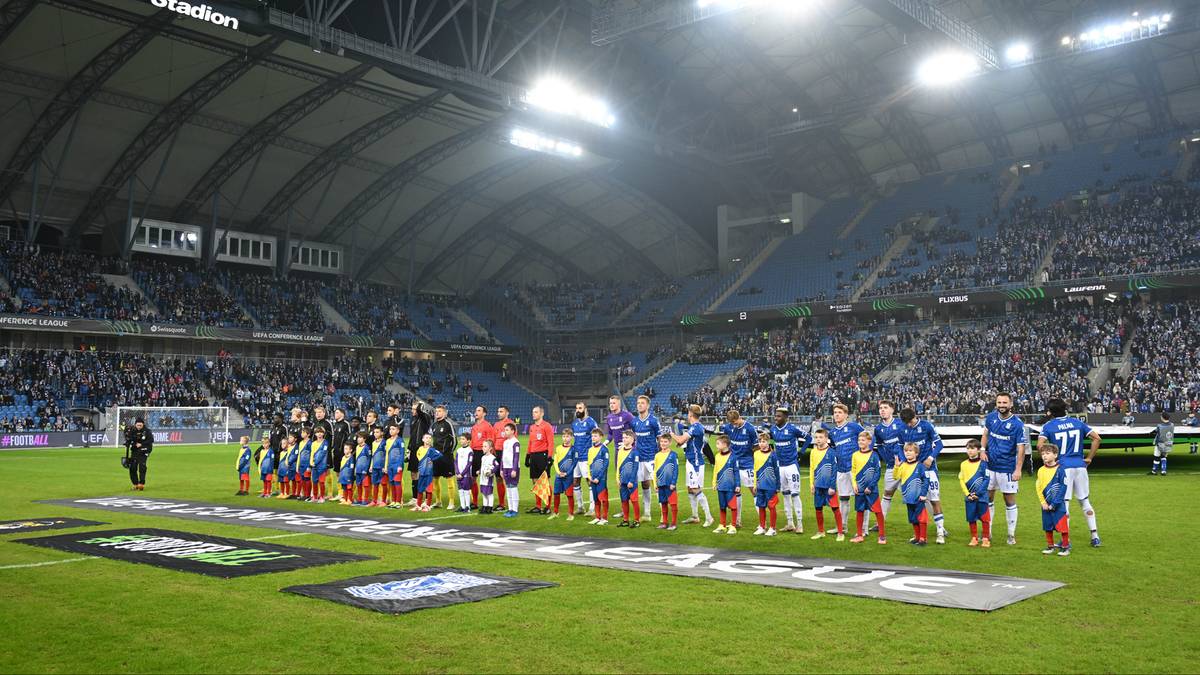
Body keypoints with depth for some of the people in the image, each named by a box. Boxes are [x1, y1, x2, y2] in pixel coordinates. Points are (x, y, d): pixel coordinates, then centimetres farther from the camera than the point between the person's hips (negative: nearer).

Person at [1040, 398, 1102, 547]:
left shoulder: (1048, 426, -1)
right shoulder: (1077, 422, 9)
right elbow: (1097, 438, 6)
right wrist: (1089, 458, 10)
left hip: (1062, 467, -3)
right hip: (1080, 466, 4)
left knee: (1064, 504, 0)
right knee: (1085, 501, 14)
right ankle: (1095, 537, 16)